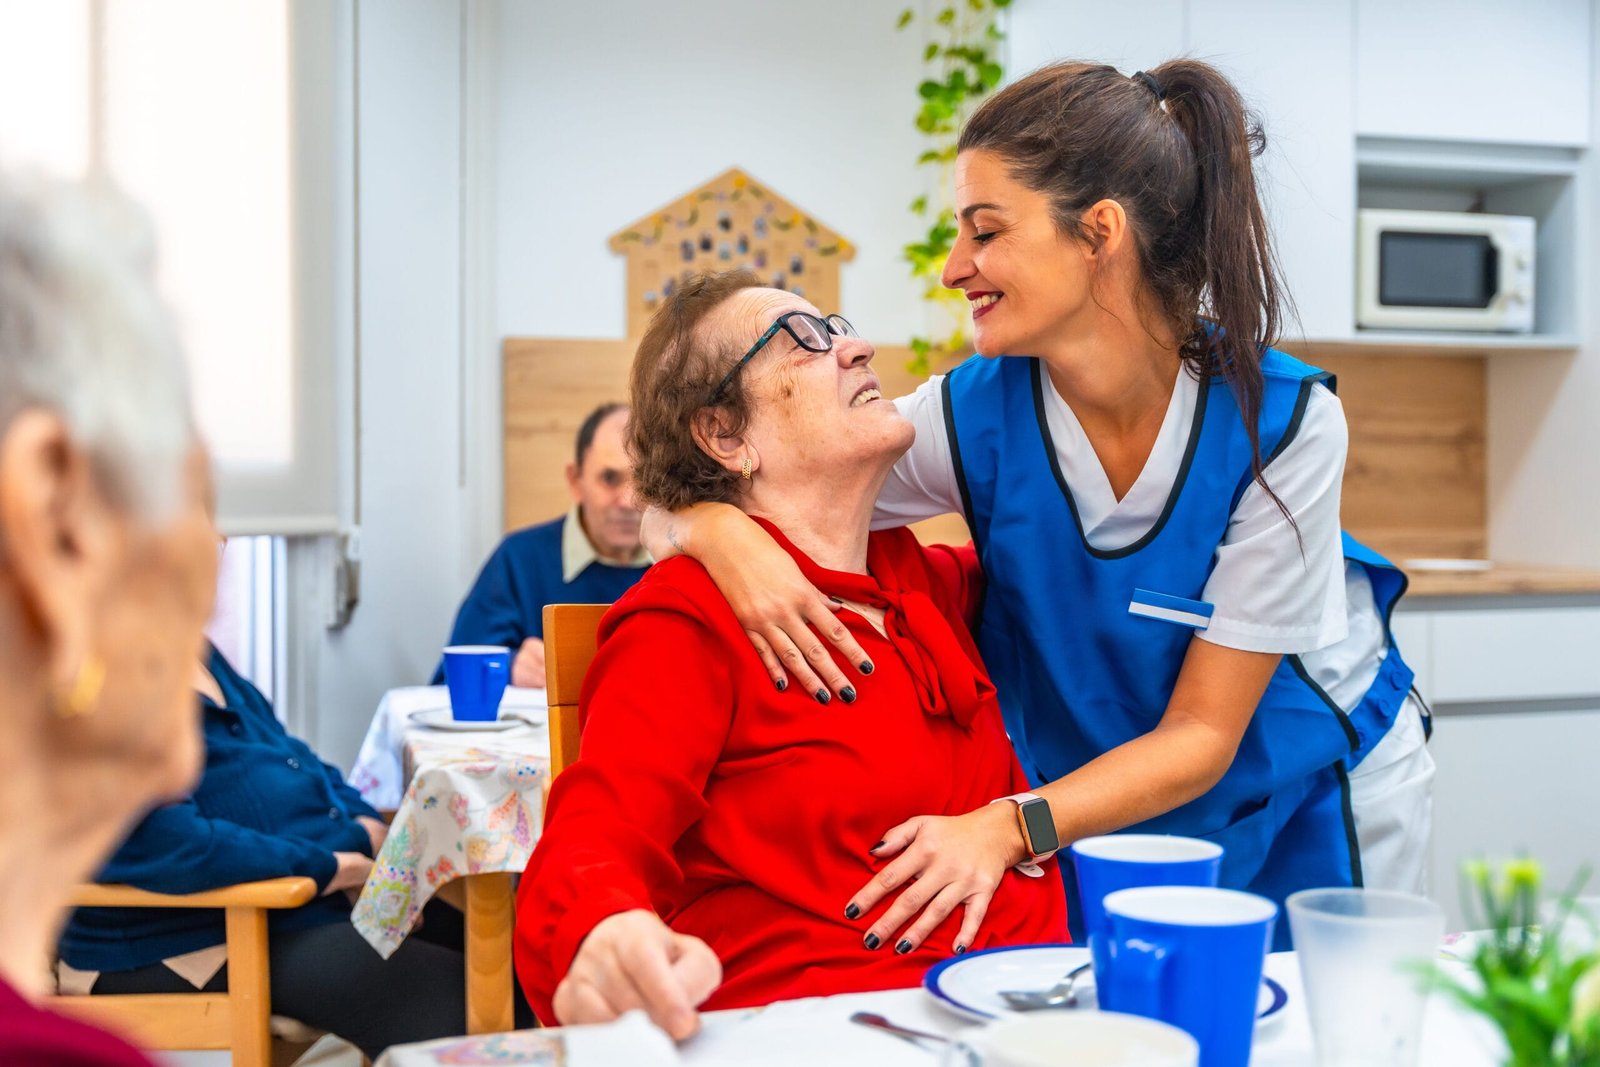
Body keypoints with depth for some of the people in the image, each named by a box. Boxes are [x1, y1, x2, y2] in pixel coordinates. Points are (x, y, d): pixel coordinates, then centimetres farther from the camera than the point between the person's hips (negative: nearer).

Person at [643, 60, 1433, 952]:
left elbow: (1200, 736, -24)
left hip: (1309, 797, -1)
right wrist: (725, 533, -38)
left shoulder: (1283, 419, -28)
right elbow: (671, 510, -14)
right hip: (1103, 800, 2)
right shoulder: (976, 413, -21)